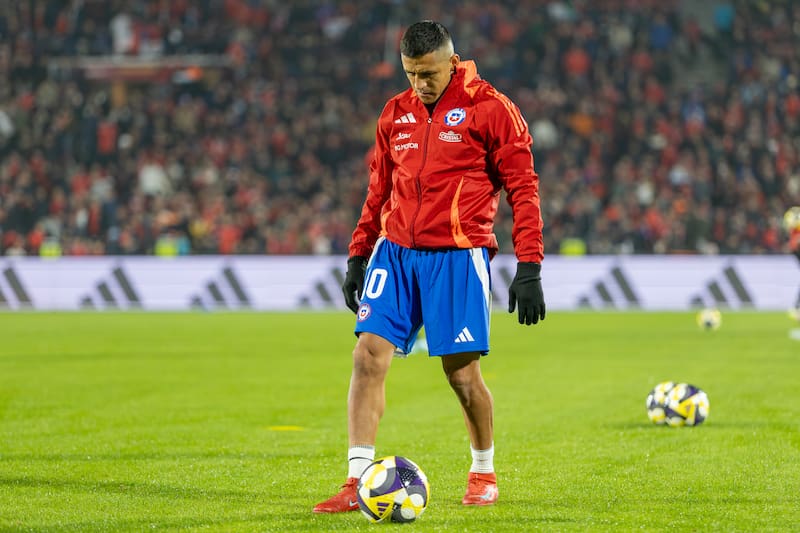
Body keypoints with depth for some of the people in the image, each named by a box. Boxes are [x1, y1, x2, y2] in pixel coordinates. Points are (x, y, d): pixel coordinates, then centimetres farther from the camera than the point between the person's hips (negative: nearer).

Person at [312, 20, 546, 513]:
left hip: (457, 256, -5)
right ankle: (358, 482, -6)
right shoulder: (395, 113, 13)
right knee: (368, 356, -8)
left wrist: (529, 268, -9)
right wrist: (358, 255, 17)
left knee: (463, 373, -2)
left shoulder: (491, 110, -4)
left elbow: (523, 189, -4)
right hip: (395, 251, 5)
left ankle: (484, 473, 22)